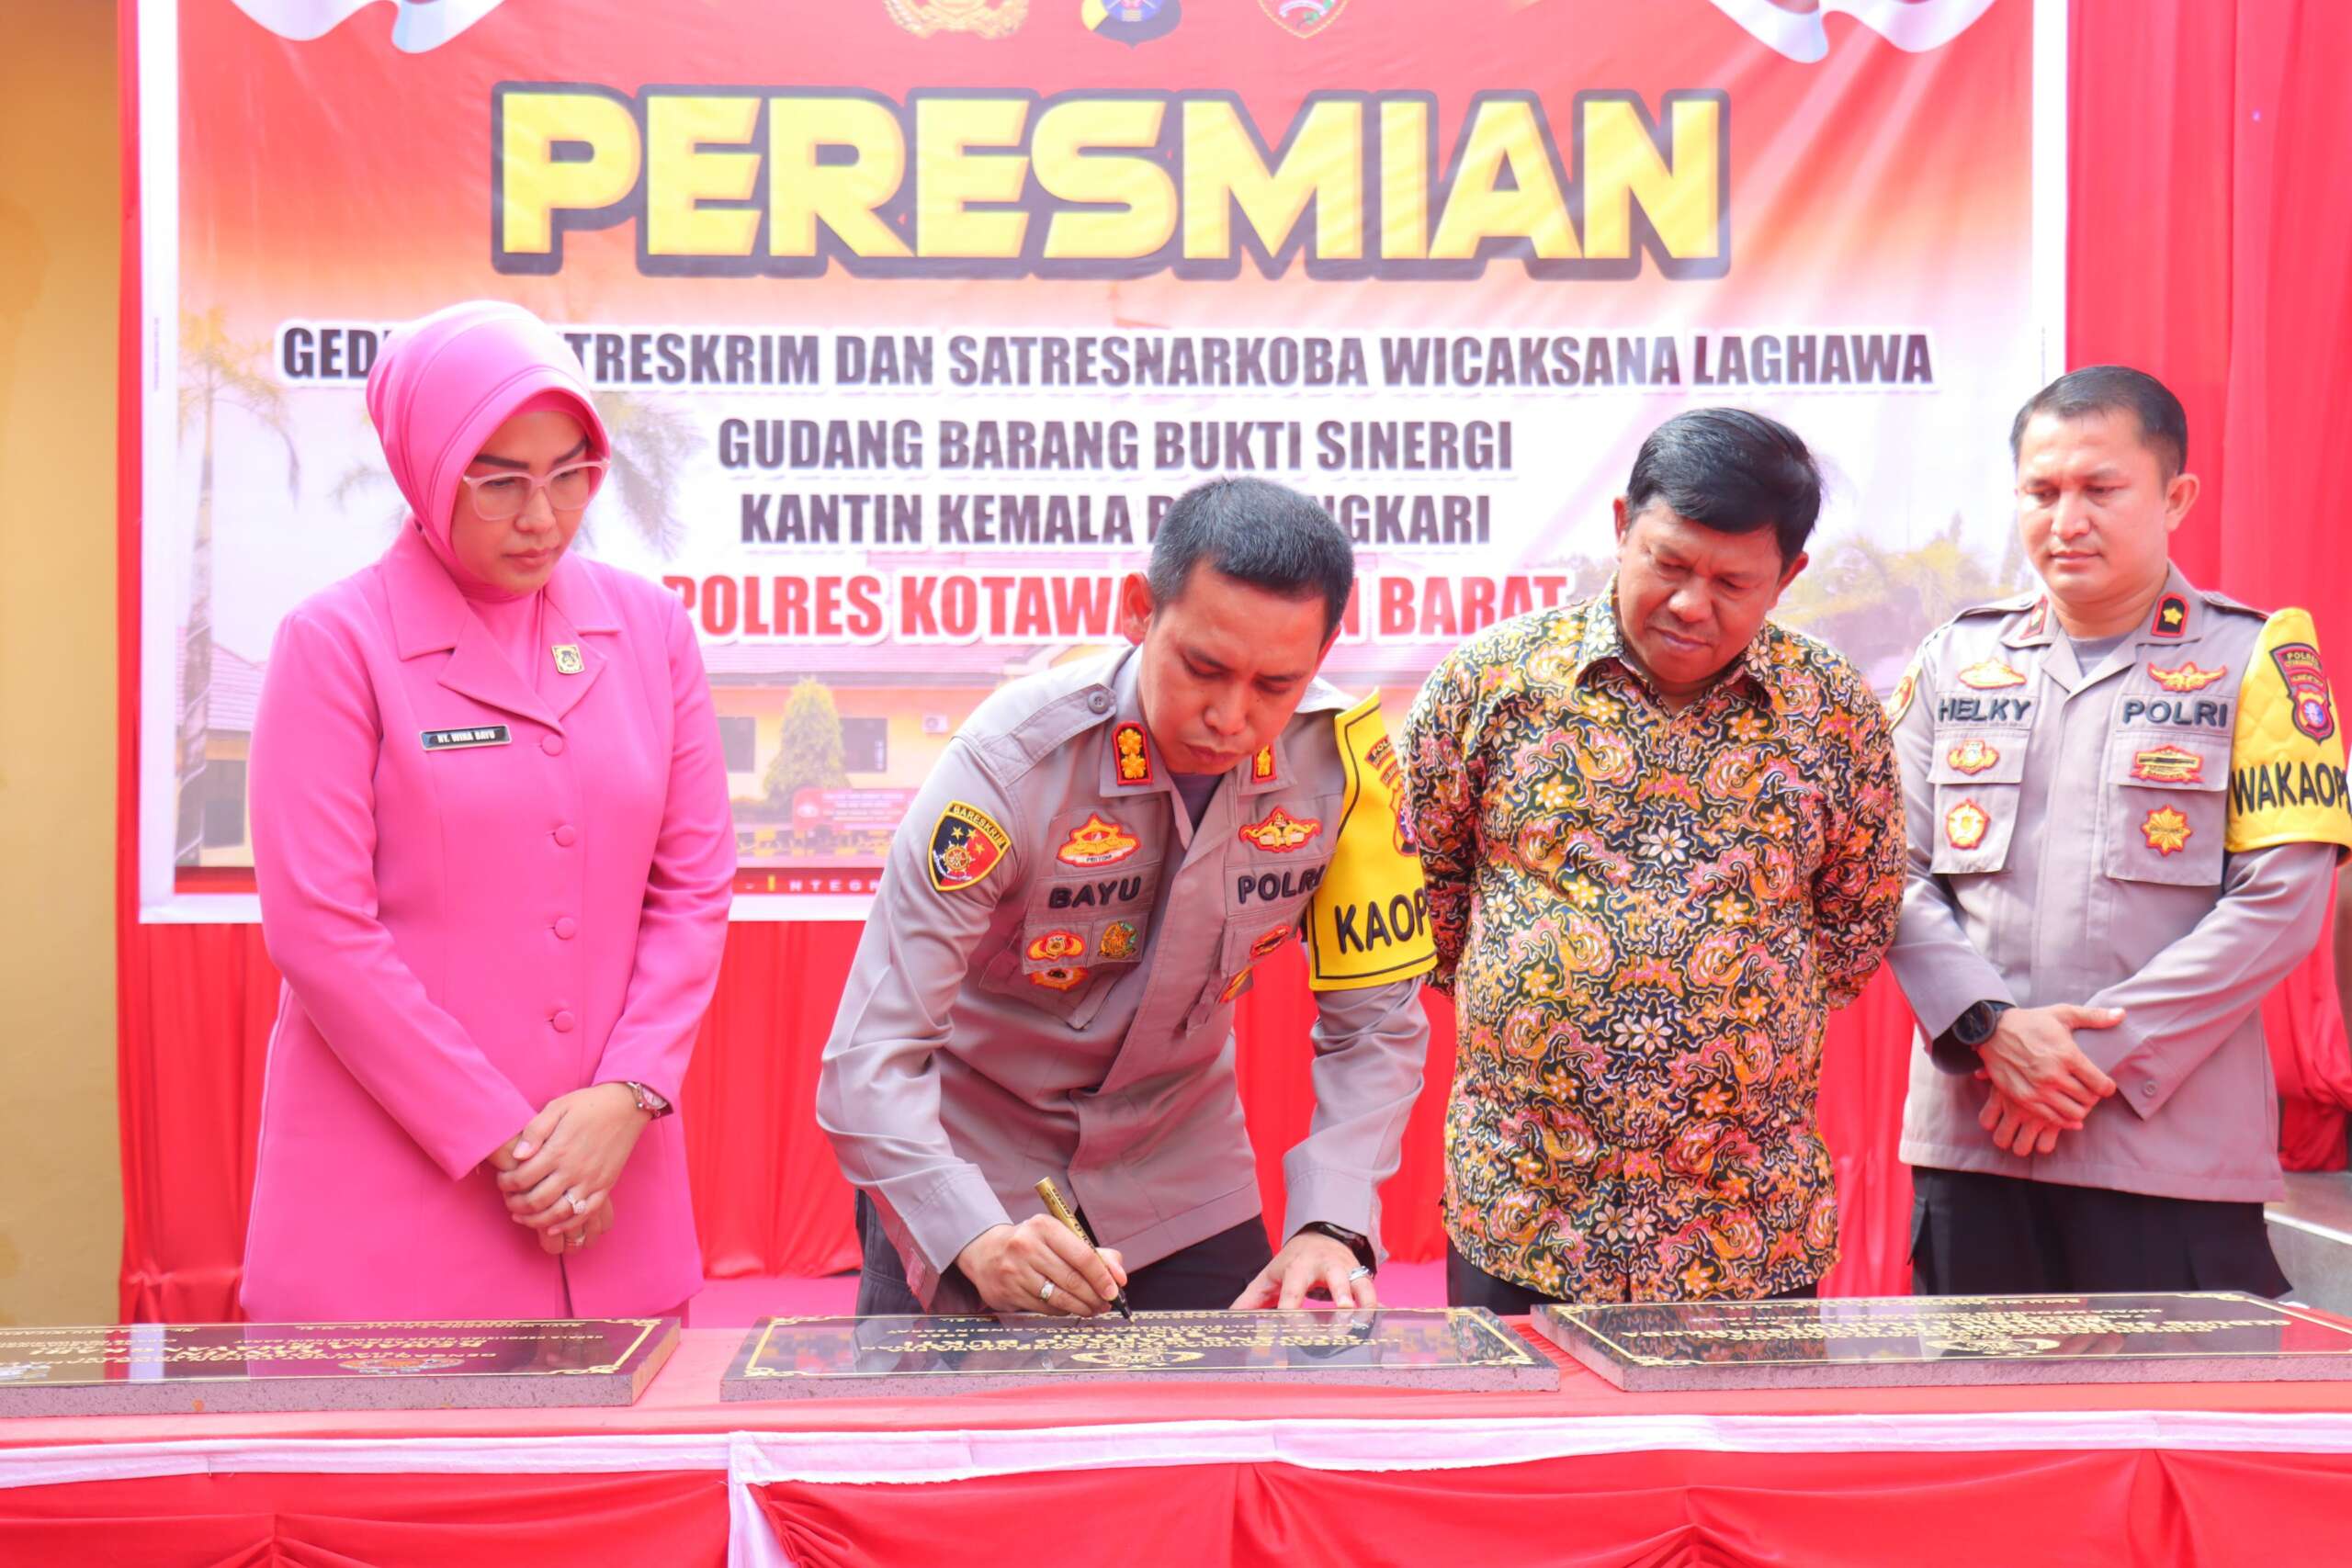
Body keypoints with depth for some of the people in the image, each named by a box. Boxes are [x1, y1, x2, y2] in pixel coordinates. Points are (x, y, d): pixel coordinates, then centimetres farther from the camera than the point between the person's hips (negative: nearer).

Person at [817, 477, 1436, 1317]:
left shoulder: (1343, 756, -19)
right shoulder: (1014, 760, -29)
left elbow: (1374, 1026, -10)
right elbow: (869, 1065, -30)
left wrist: (1328, 1226, -24)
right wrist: (981, 1240, -45)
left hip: (1179, 1164, 3)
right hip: (971, 1158, -3)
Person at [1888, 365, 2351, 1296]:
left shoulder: (2258, 659, 2)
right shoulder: (1956, 659, 11)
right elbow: (1898, 875, 7)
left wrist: (2100, 1059, -11)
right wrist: (1990, 1027, -10)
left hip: (2175, 1153, -3)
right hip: (1969, 1137, 3)